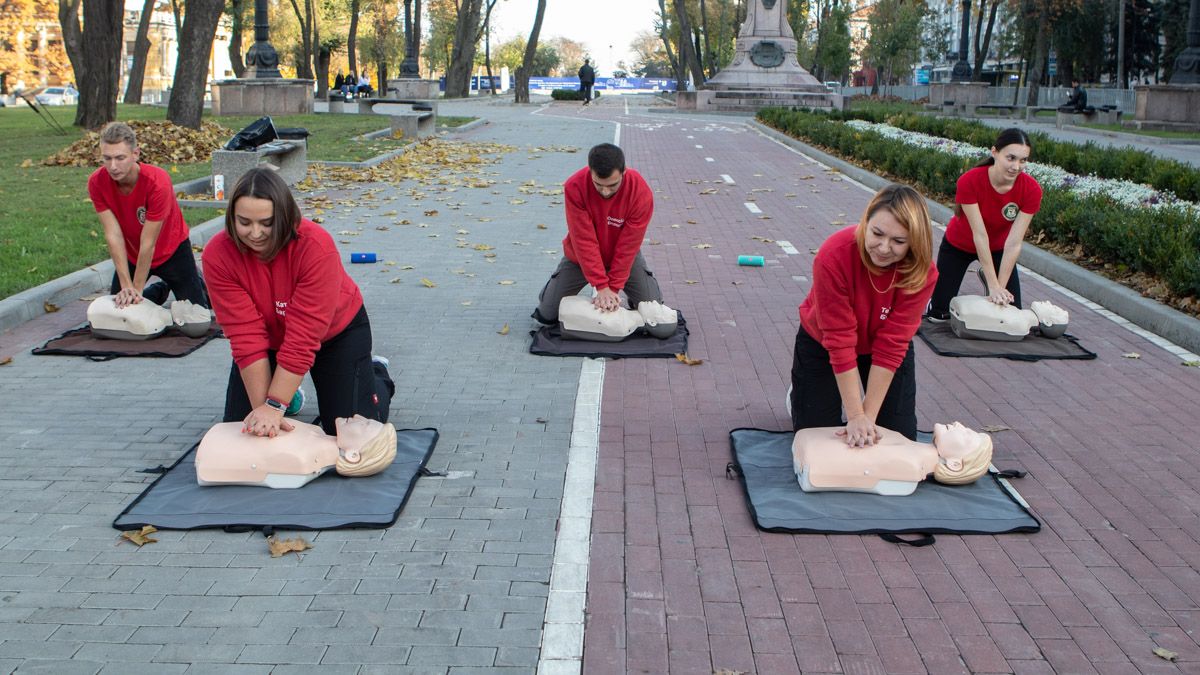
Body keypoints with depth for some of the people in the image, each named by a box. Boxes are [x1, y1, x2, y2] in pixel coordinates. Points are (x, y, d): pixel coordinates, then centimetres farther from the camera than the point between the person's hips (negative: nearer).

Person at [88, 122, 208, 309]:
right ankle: (160, 290, 33)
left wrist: (137, 289, -24)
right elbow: (113, 235, -22)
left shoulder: (158, 182, -34)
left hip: (172, 250, -3)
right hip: (131, 254, 4)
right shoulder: (96, 183, -22)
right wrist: (126, 286, -25)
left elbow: (148, 243, -29)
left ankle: (199, 284, 31)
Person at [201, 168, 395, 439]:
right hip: (270, 338, 3)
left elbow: (303, 338, -35)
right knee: (239, 425, 0)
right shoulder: (217, 255, -26)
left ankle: (377, 374, 27)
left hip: (336, 332, -3)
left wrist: (275, 406, -37)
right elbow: (246, 335, -27)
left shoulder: (316, 246, -35)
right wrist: (262, 407, -30)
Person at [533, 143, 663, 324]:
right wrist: (601, 286, -28)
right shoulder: (574, 187, -30)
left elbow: (628, 245, -23)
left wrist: (614, 287, -22)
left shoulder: (641, 192, -29)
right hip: (580, 258, 0)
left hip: (624, 257, 0)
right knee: (546, 315, -2)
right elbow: (584, 240, -28)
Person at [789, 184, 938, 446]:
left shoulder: (922, 271, -30)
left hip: (889, 348, 2)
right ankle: (799, 395, 33)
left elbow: (891, 345, -28)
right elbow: (839, 341, -33)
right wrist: (856, 416, -31)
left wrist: (869, 416, -28)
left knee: (901, 439, 3)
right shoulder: (833, 256, -36)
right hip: (821, 344, -2)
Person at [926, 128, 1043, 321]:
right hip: (958, 245, -2)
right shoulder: (969, 182, -33)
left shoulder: (1031, 190, -27)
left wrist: (1000, 286, -27)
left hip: (998, 249, 2)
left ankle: (986, 276, 27)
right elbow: (979, 234, -32)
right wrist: (994, 286, -31)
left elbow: (1014, 243, -26)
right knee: (939, 314, -1)